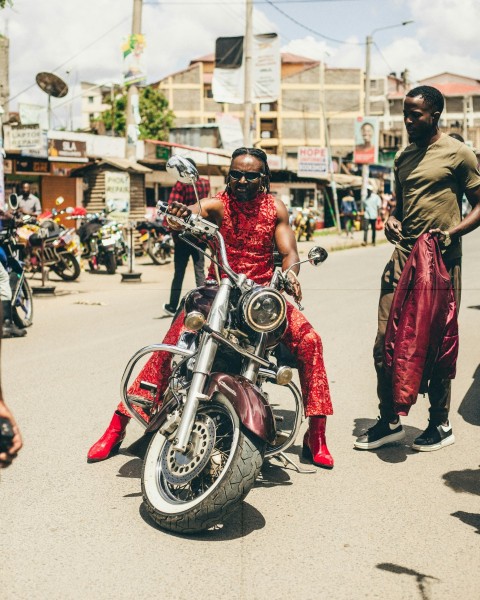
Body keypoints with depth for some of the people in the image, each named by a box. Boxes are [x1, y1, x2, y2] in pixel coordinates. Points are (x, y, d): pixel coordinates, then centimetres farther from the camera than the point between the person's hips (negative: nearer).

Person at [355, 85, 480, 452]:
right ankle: (389, 421, 14)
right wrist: (392, 221, 5)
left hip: (442, 259, -6)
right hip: (403, 256, 6)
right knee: (385, 343, 2)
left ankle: (440, 424, 17)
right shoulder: (404, 157, 18)